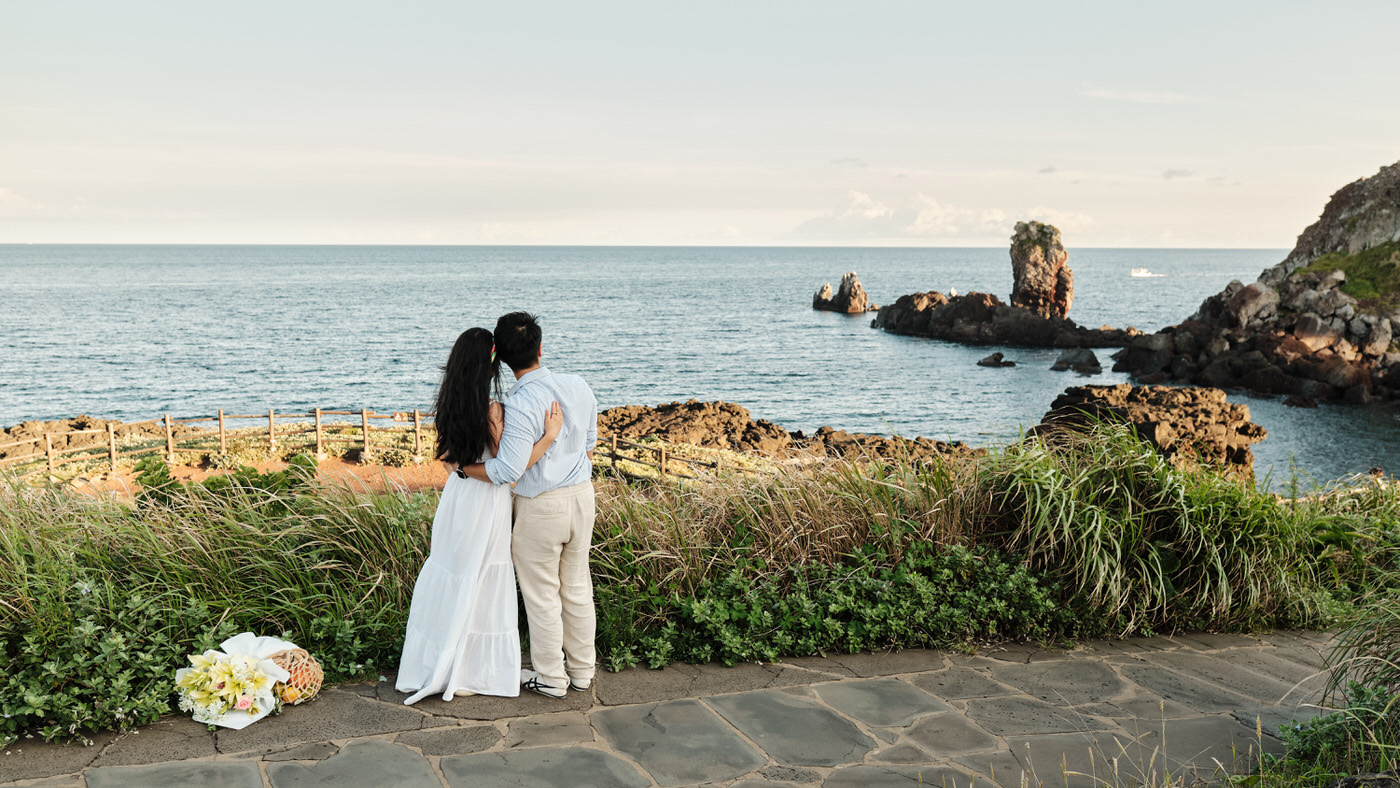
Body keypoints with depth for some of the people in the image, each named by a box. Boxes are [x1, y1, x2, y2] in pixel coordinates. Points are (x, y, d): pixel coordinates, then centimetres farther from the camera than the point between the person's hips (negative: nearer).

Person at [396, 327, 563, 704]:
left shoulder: (450, 405, -1)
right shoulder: (492, 411, -23)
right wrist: (549, 436, -23)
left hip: (457, 494, 7)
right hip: (487, 500, -7)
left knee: (449, 577, 18)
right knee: (482, 586, 7)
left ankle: (435, 664, 31)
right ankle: (474, 669, 19)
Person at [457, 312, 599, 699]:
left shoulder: (521, 404, -24)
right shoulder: (579, 387, -3)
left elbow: (508, 470, -25)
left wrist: (463, 467, -10)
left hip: (540, 505, -6)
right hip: (581, 494, 6)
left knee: (542, 594, 10)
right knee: (577, 587, 18)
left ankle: (551, 678, 23)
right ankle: (582, 670, 31)